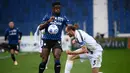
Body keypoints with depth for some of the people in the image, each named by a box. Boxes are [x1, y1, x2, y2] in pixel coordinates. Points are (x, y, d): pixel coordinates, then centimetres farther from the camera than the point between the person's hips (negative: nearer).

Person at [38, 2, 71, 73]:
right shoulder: (48, 16, 2)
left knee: (57, 59, -12)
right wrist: (48, 21, -20)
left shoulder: (63, 18, 3)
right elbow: (40, 28, -4)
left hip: (57, 41, 0)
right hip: (47, 40, 0)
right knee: (44, 60, 2)